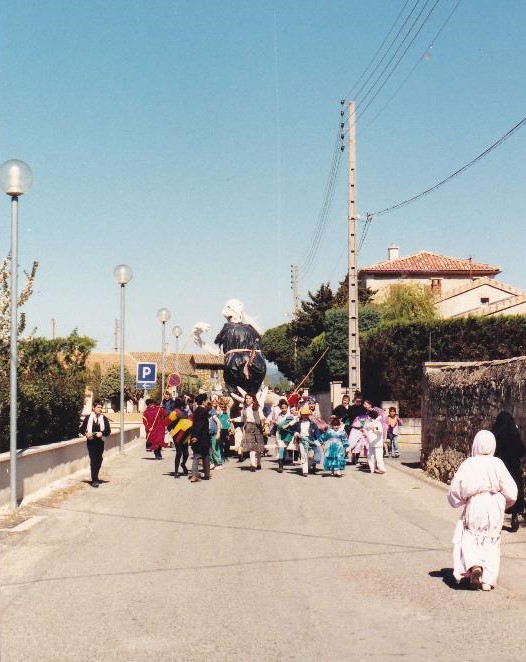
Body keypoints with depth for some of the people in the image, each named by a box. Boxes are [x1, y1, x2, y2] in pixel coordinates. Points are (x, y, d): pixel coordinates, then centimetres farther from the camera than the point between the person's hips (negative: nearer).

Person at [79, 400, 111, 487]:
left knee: (99, 460, 11)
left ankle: (95, 478, 28)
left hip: (100, 441, 3)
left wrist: (102, 433, -16)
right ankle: (94, 480, -11)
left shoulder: (104, 418, 5)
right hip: (91, 442, -3)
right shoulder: (88, 418, 1)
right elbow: (82, 429, 6)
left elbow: (108, 431, 2)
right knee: (93, 460, -10)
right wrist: (86, 433, -13)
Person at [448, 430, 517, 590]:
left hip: (474, 507, -2)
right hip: (494, 509, 2)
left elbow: (456, 491, -5)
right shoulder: (497, 464, -6)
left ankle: (474, 564, -17)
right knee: (491, 543, 15)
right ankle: (488, 580, 9)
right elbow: (510, 490, -4)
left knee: (469, 538, 12)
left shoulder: (468, 464, -8)